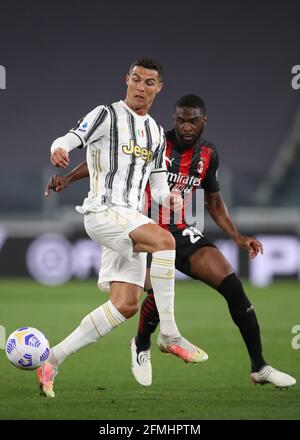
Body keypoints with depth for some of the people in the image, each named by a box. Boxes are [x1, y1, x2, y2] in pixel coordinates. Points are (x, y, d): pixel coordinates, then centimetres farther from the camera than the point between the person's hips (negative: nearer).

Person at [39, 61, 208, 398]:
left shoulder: (156, 133, 19)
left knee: (125, 305, -1)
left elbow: (157, 184, 20)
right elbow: (71, 139, -12)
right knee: (164, 240, -32)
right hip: (103, 211, -8)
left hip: (130, 219, 8)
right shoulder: (107, 115, 0)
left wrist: (169, 198, -3)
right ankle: (169, 335, -30)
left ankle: (52, 359, 7)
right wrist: (59, 149, -37)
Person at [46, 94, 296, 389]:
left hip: (179, 231, 5)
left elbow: (214, 202, 17)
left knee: (233, 286, -8)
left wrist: (238, 238, 9)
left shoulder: (208, 154, 3)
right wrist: (68, 178, -25)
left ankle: (259, 367, 4)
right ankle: (141, 346, 5)